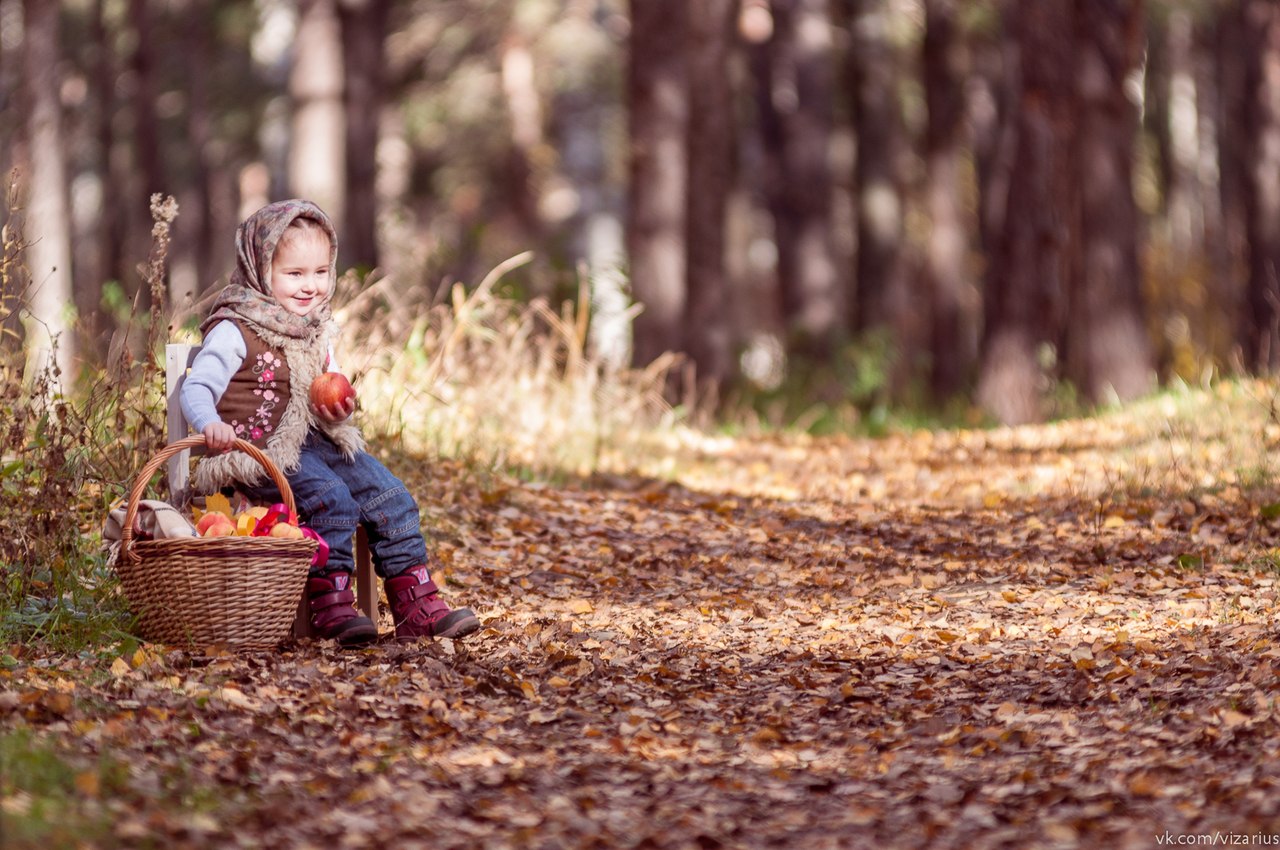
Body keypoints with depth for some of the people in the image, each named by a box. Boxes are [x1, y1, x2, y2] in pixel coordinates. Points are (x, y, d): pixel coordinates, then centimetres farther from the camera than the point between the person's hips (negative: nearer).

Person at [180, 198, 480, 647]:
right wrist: (211, 424, -37)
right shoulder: (235, 332, -11)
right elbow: (196, 388, -15)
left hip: (316, 440, 8)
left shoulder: (317, 330, 13)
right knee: (332, 499, -29)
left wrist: (339, 410, -5)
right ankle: (332, 606, -19)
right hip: (263, 453, -8)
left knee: (390, 496, -4)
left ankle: (418, 603, -1)